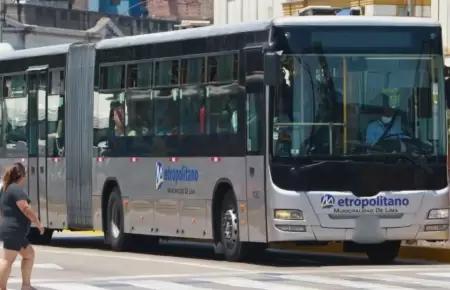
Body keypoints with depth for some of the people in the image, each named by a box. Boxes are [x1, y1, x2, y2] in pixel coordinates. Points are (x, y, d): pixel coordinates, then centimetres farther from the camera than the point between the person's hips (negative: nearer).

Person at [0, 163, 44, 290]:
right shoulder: (16, 189, -14)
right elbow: (26, 209, -18)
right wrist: (38, 224, -12)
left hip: (15, 231, 10)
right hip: (13, 231, -10)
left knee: (29, 254, 17)